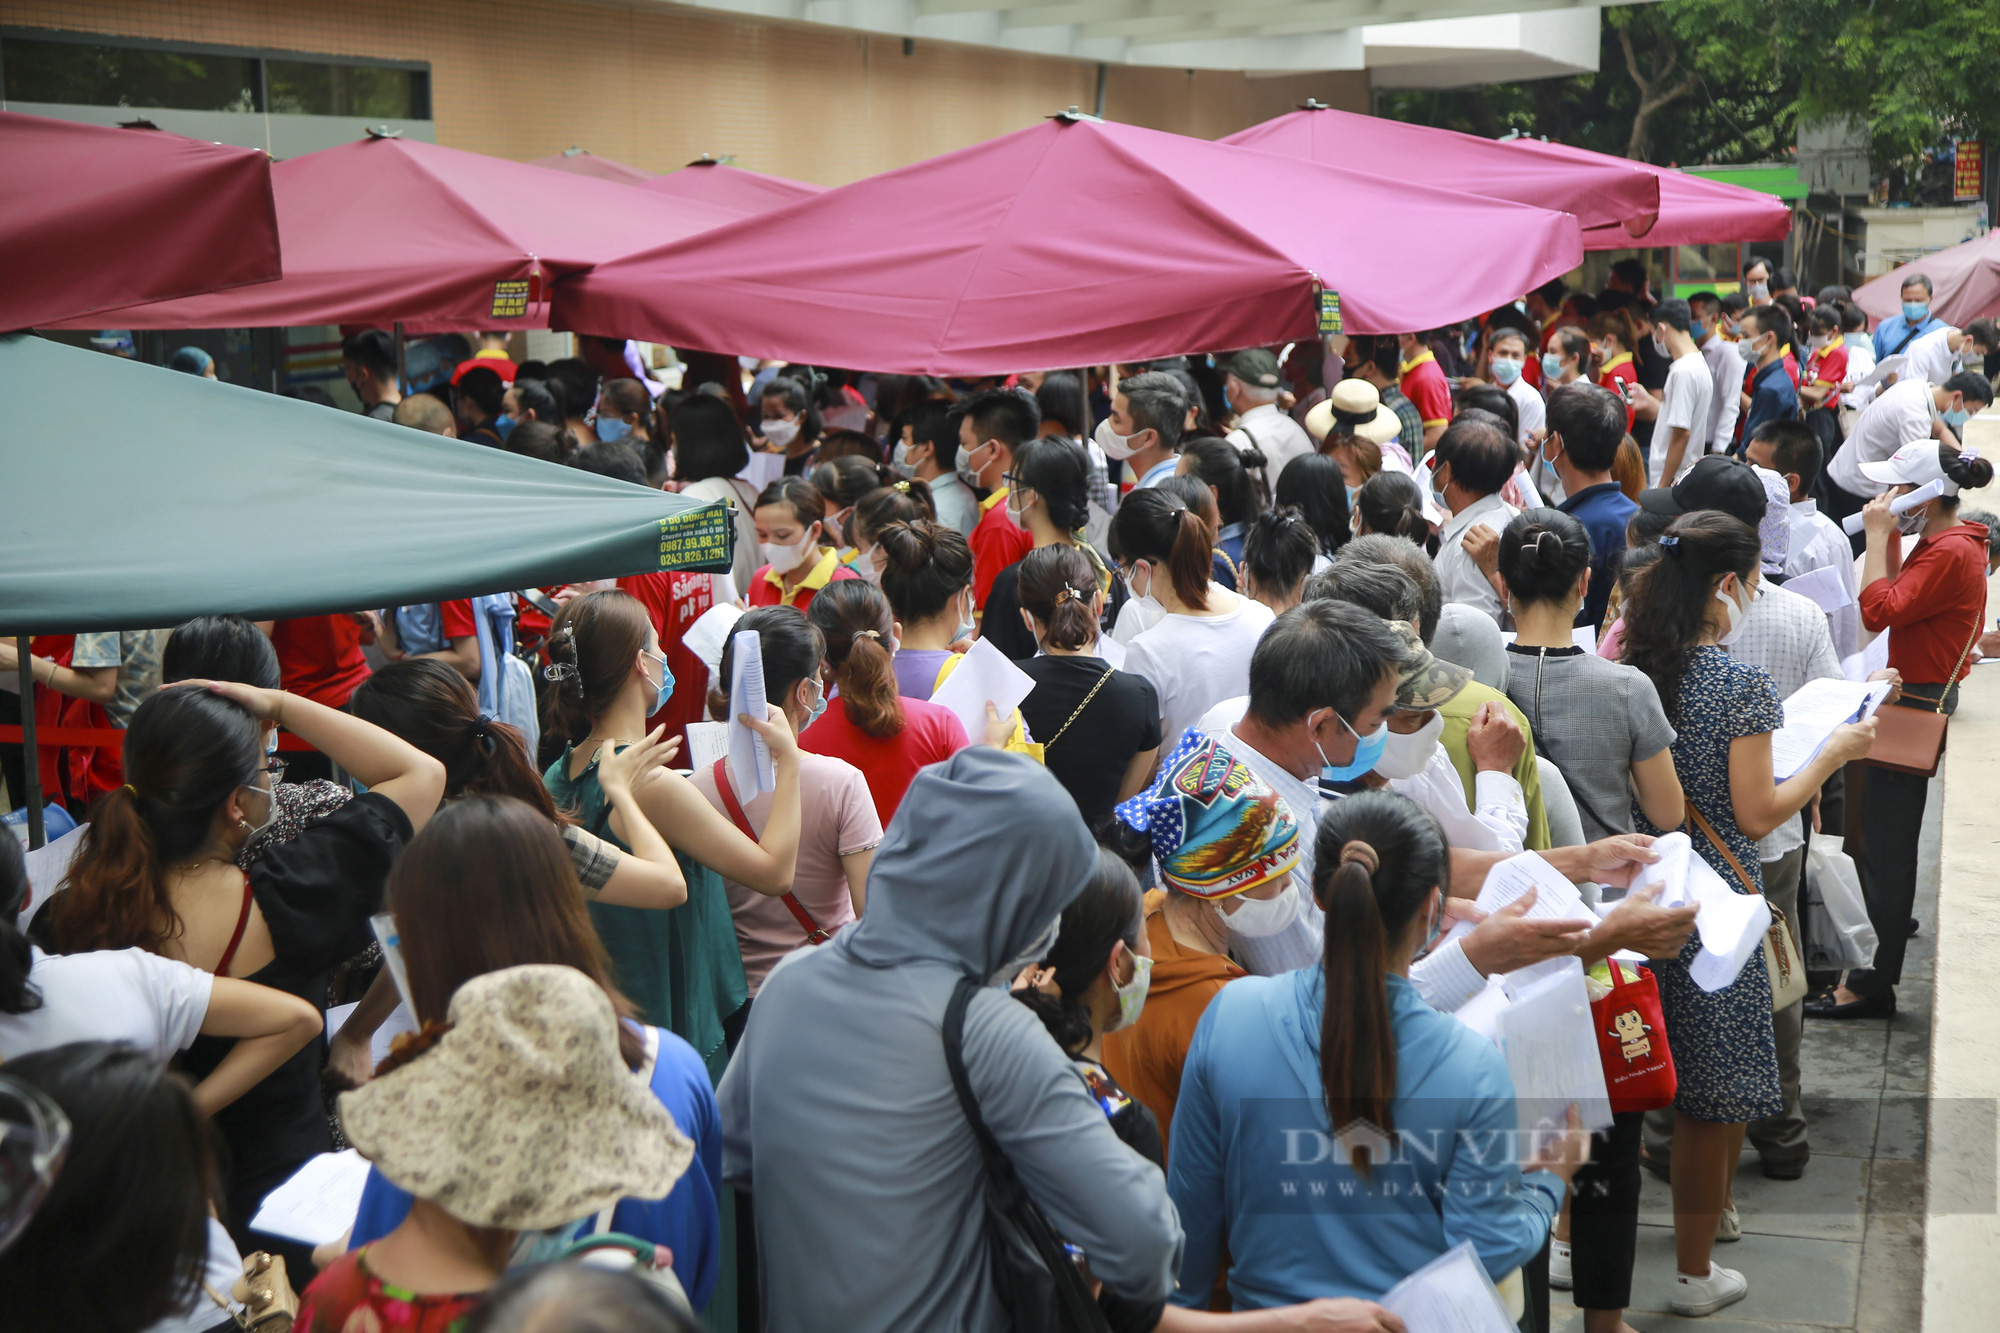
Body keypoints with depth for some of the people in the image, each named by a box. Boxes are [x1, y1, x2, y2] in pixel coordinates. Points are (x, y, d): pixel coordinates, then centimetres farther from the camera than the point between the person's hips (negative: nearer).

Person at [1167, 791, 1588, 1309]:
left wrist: (1180, 1306, 13)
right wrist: (1549, 1182, 7)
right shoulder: (1472, 1068, -19)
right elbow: (1485, 1254, -11)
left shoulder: (1229, 1016, -14)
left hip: (1269, 1308, 2)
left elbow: (1191, 1205, -3)